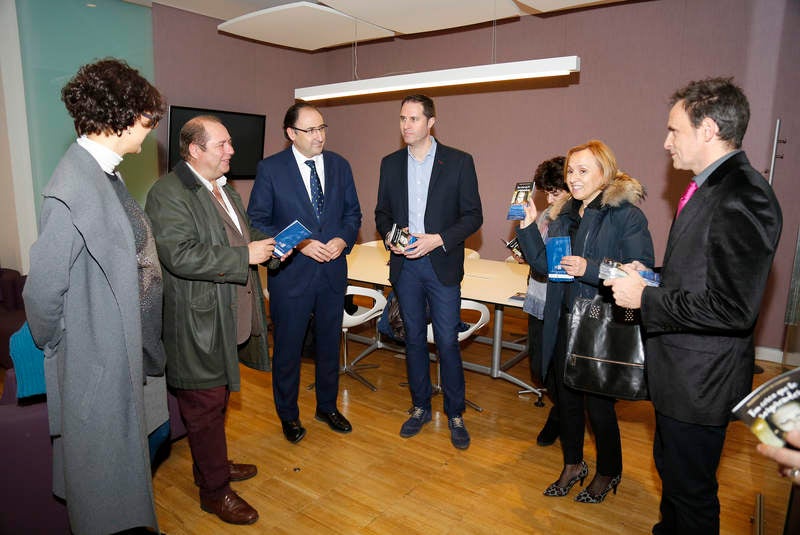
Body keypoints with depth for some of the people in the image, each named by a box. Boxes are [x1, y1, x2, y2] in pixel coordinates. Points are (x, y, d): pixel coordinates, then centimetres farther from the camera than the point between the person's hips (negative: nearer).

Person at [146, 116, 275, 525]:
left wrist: (265, 246, 6)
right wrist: (246, 255, -24)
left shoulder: (223, 188, 14)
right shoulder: (168, 193, -17)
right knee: (205, 406, 4)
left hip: (227, 319, 9)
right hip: (197, 322, -9)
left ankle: (211, 465, 41)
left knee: (217, 399, 22)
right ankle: (214, 491, 20)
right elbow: (181, 256, -27)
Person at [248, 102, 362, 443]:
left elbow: (352, 211, 10)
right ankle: (288, 414, 33)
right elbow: (257, 222, -8)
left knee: (330, 343, 17)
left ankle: (327, 406, 39)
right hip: (290, 273, -3)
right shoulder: (270, 169, -8)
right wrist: (299, 244, -19)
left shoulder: (339, 165, 4)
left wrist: (343, 239, -10)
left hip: (333, 272, 4)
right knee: (288, 348, 11)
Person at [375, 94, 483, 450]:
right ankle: (420, 407, 29)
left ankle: (455, 414, 20)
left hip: (441, 264, -3)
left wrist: (438, 239, -17)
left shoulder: (459, 162, -3)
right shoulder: (390, 164, 8)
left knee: (447, 342, 1)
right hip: (404, 265, 3)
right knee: (414, 339, 13)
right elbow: (382, 212, 13)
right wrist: (389, 236, -8)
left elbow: (473, 215, -4)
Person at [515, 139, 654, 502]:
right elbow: (544, 263, 8)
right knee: (567, 398, 18)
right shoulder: (566, 213, 8)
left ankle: (609, 473, 36)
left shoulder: (626, 215, -12)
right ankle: (573, 464, 41)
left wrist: (590, 268, -26)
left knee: (598, 405, 8)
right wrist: (527, 226, -3)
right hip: (565, 323, 6)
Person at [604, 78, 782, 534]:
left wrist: (645, 299, -21)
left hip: (702, 376, -10)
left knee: (691, 488, 10)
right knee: (672, 470, 28)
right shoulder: (710, 187, 9)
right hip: (682, 370, 10)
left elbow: (733, 308, -28)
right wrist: (648, 276, 3)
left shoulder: (742, 196, -23)